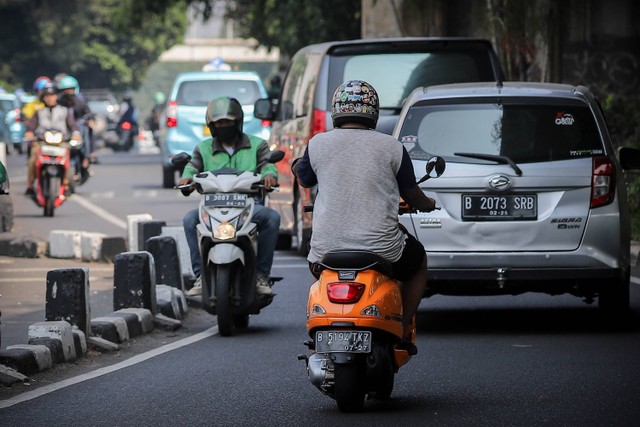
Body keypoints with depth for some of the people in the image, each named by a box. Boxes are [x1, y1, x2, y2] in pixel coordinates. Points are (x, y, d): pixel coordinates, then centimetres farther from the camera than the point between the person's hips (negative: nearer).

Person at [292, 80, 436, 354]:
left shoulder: (317, 144, 0)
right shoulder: (392, 147, -2)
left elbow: (304, 180, 20)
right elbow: (412, 195, 9)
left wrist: (298, 167, 45)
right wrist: (427, 205, 33)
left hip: (327, 247, 2)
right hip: (381, 247, -1)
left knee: (316, 266, 38)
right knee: (418, 262, 31)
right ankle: (402, 330, 21)